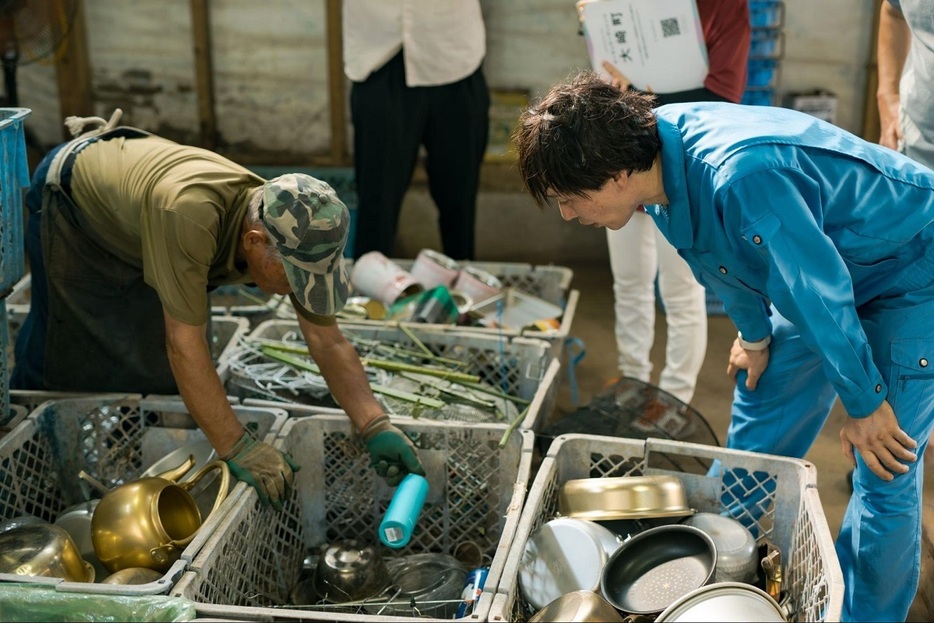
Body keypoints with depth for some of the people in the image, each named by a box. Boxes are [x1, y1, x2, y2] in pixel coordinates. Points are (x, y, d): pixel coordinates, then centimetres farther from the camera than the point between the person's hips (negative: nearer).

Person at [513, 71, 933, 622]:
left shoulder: (742, 178, -41)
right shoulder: (658, 148, -15)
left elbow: (821, 292, -30)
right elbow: (724, 251, 5)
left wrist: (865, 404, -17)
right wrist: (754, 333, 14)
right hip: (818, 266, 8)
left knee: (885, 473, -8)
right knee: (756, 440, 12)